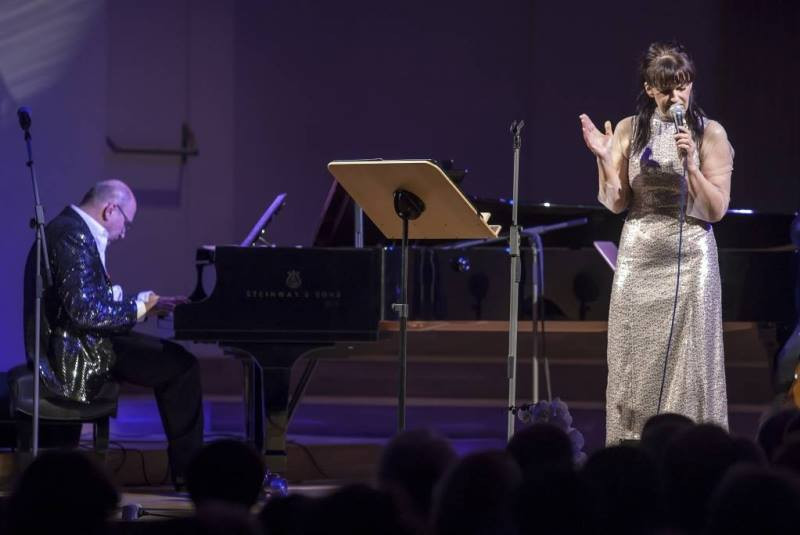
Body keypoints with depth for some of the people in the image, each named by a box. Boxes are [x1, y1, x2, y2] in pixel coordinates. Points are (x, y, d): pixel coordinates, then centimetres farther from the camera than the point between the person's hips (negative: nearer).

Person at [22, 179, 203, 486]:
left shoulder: (68, 228, 16)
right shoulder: (75, 237, -18)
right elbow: (84, 311, -25)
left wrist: (145, 306, 12)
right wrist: (138, 308, -12)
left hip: (66, 346, 11)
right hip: (72, 355, -11)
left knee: (173, 360, 17)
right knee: (182, 366, -10)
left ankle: (186, 468, 15)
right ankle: (188, 470, -1)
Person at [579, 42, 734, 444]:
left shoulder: (710, 134, -3)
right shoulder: (629, 131, 4)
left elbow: (716, 210, -6)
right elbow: (616, 204, 4)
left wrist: (690, 165, -18)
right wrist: (604, 158, -10)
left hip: (689, 259, -2)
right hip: (638, 259, 2)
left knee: (686, 363, -2)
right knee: (635, 365, 4)